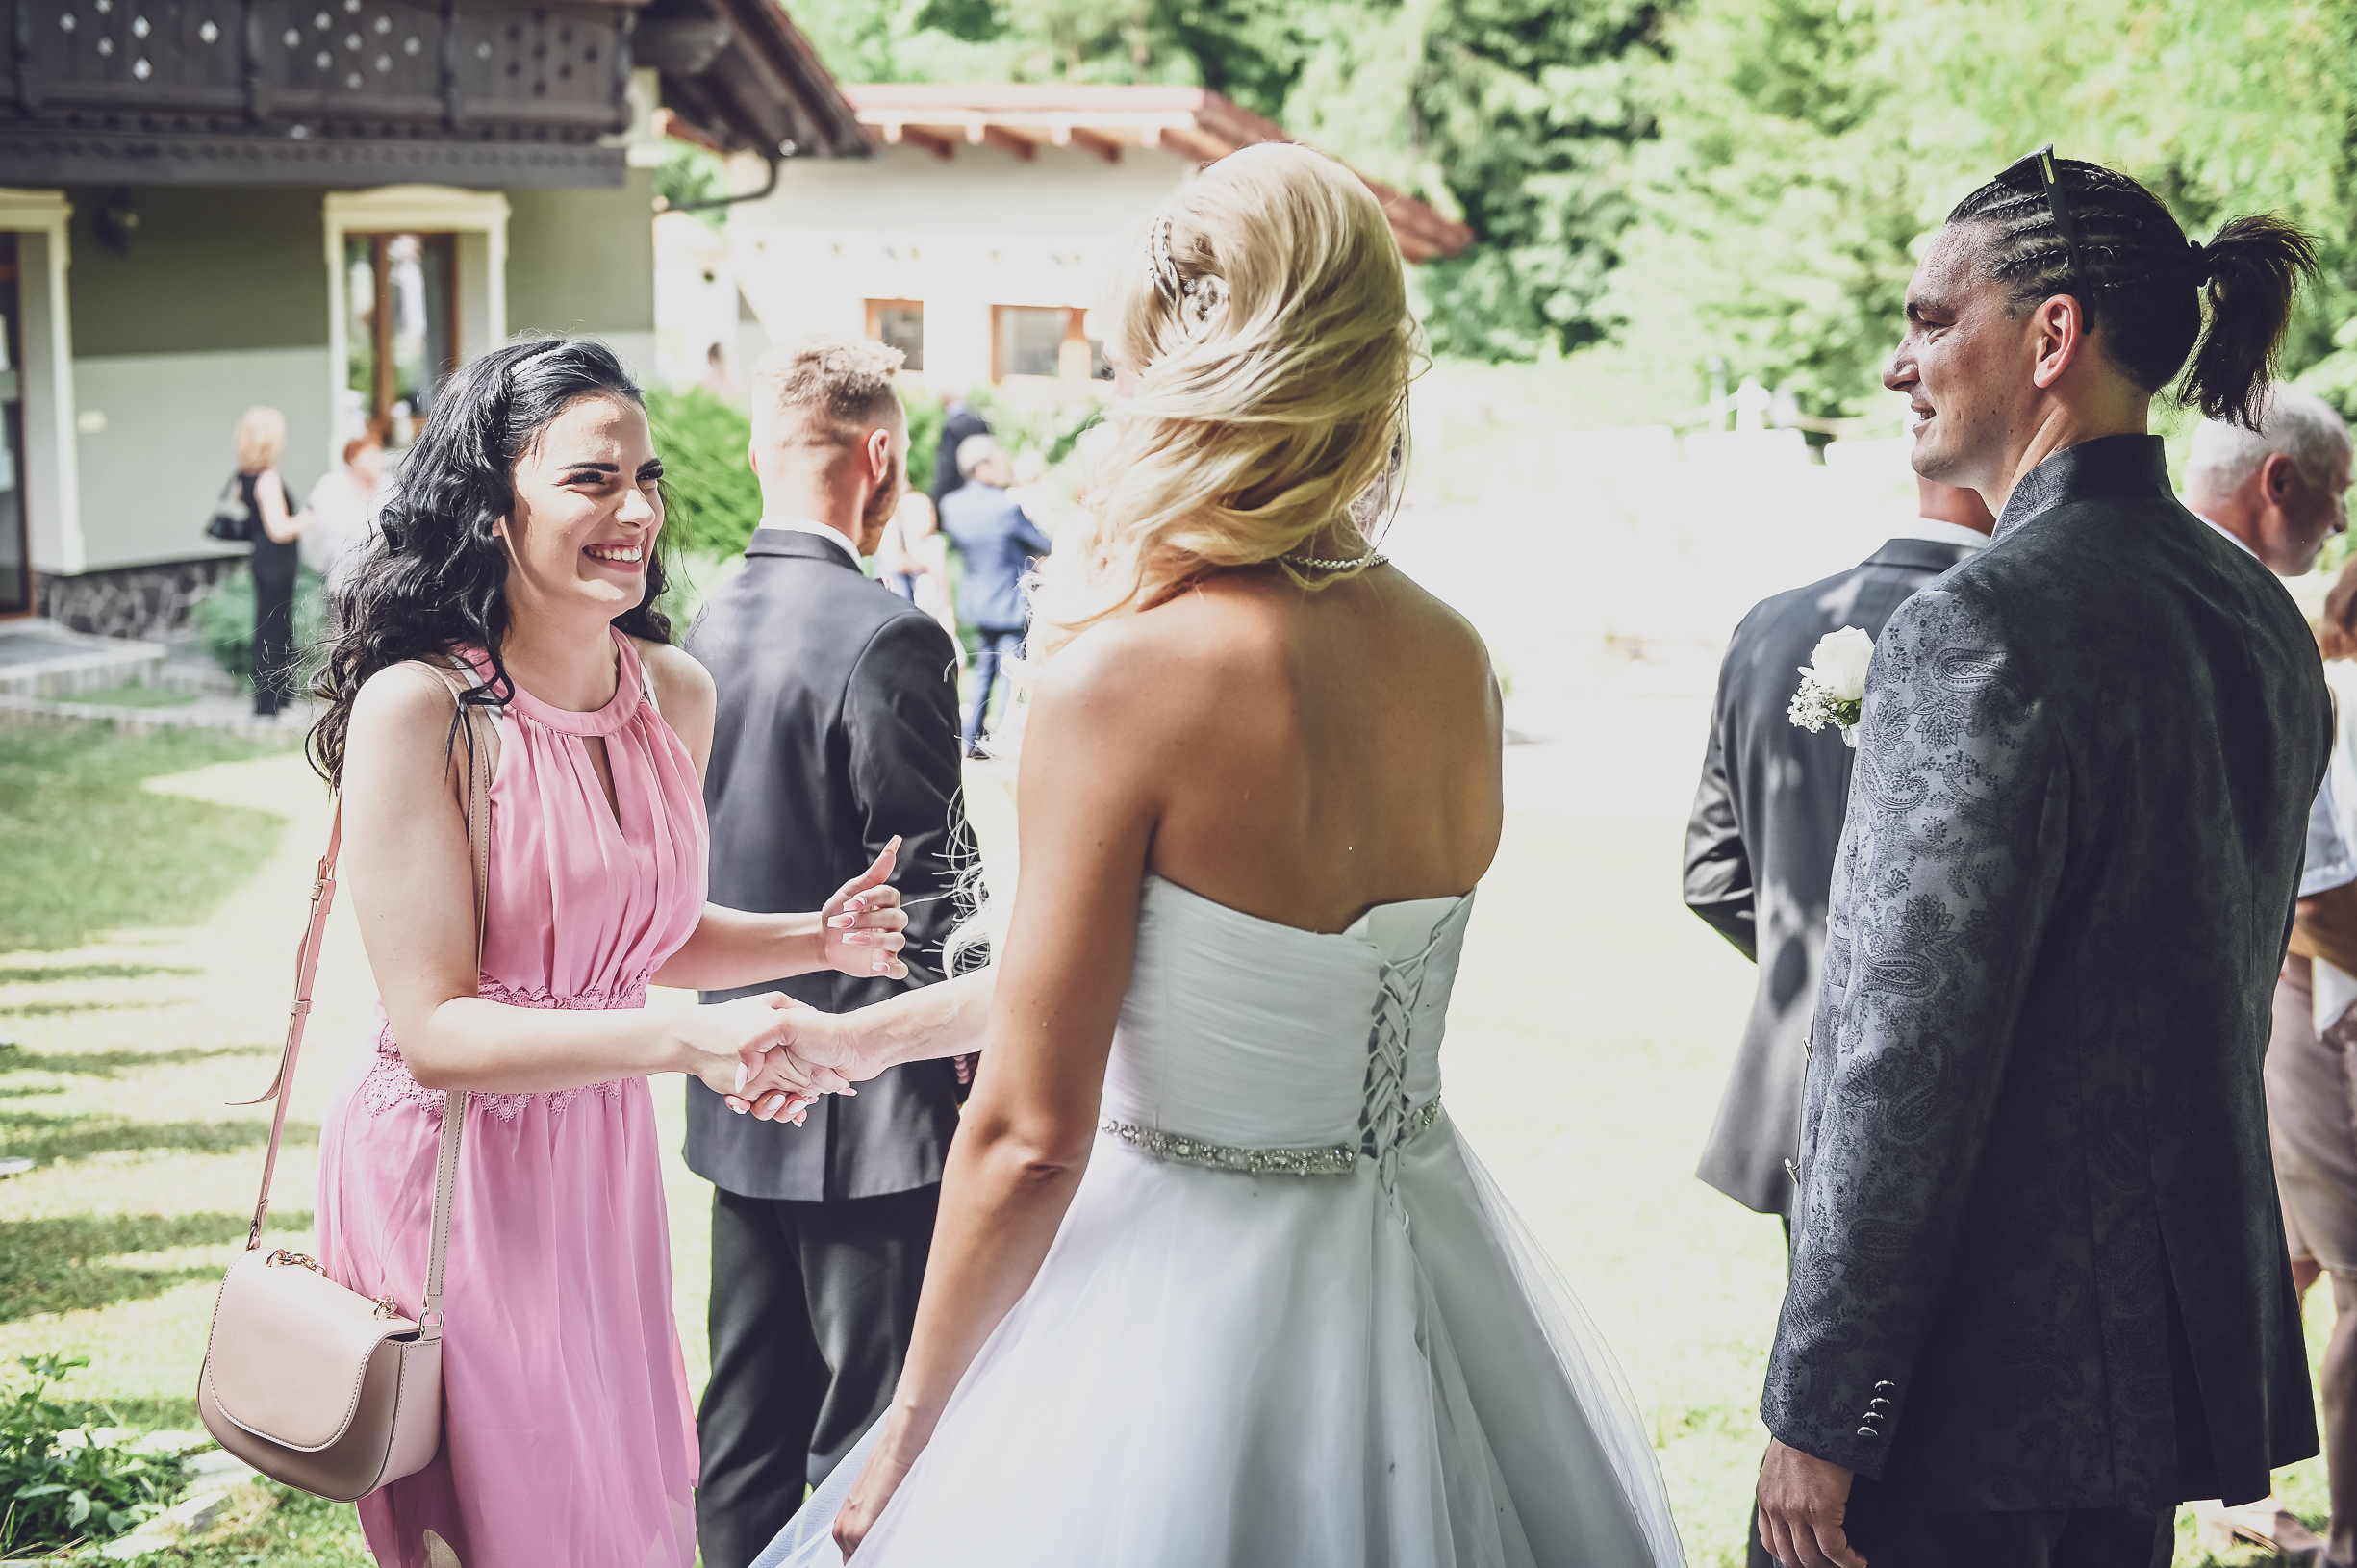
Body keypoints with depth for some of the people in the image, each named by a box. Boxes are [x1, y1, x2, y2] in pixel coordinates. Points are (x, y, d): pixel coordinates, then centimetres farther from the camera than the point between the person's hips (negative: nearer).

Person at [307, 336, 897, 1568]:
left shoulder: (677, 692, 0)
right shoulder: (418, 706, -21)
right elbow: (434, 1026, -23)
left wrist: (813, 940, -3)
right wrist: (687, 1038, -34)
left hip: (603, 1162, 6)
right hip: (453, 1179, -6)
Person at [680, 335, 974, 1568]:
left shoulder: (701, 633, 4)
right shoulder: (888, 640, -18)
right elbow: (925, 899, -17)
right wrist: (964, 1069, -8)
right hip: (871, 1107, -8)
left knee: (746, 1418, 16)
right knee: (866, 1439, 2)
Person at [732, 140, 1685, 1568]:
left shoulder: (1126, 673, -20)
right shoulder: (1456, 661, -1)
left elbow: (1030, 1136, -19)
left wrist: (909, 1431, -4)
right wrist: (878, 1033, 22)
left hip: (1195, 1284, -6)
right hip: (1420, 1270, 6)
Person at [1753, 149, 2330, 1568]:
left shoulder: (1983, 629, -20)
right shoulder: (2262, 613, 8)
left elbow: (1907, 1062, -21)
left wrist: (1818, 1413, -15)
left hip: (1989, 1364, -9)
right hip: (2183, 1339, 9)